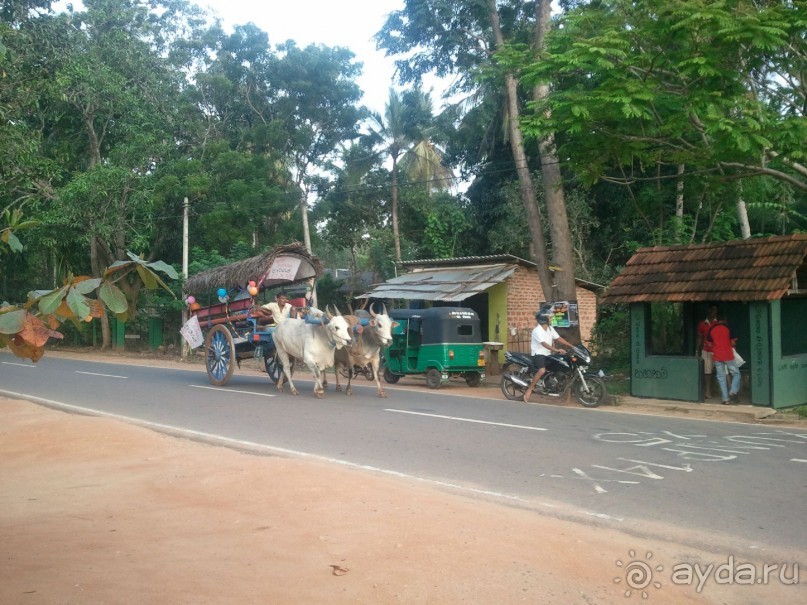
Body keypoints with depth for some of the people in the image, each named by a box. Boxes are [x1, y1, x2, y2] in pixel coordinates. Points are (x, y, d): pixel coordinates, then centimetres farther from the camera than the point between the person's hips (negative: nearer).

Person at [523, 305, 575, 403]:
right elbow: (544, 344, -27)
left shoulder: (550, 328, 9)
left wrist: (572, 346, -1)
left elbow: (559, 338, 8)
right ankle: (529, 390, -22)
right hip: (538, 354, -9)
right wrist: (557, 350, -37)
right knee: (542, 370, -32)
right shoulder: (537, 330, -18)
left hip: (548, 354, 9)